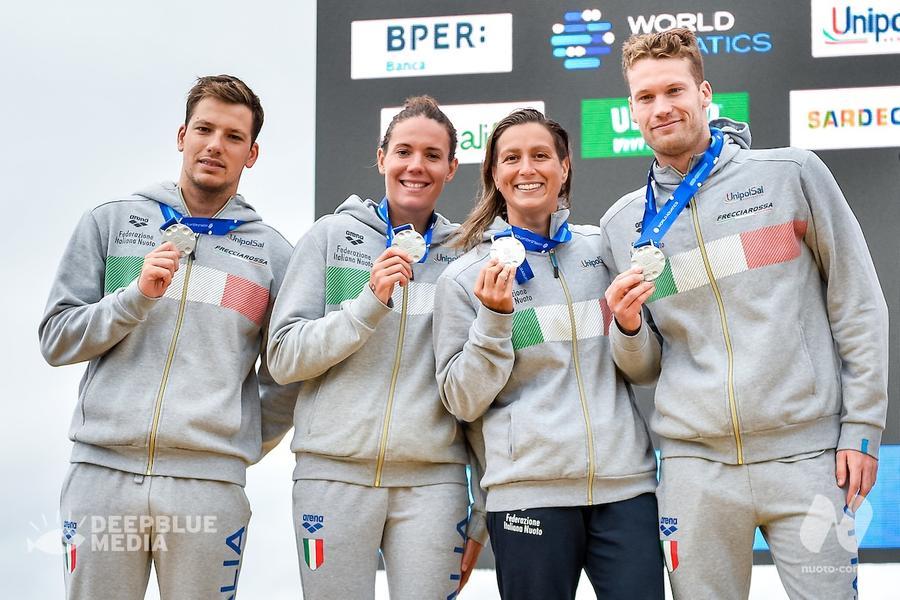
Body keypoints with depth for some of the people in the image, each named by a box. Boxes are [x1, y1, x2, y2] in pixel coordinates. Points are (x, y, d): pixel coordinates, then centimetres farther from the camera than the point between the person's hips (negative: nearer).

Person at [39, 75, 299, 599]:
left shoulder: (274, 253, 9)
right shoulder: (110, 223, 9)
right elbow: (57, 340, 5)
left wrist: (244, 443, 7)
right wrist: (137, 295, -8)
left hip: (209, 482, 0)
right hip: (103, 472, 0)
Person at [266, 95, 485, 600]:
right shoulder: (332, 236, 5)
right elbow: (283, 359, 0)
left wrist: (483, 517, 6)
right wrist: (370, 302, -13)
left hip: (434, 478, 1)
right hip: (335, 473, 0)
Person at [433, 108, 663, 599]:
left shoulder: (604, 250, 12)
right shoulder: (465, 276, 4)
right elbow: (463, 401, 1)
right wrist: (495, 317, -10)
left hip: (625, 482, 2)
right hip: (528, 489, -2)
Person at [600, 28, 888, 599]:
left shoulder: (791, 174, 2)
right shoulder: (623, 223, 10)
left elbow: (858, 305, 3)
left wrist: (863, 427, -2)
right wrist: (629, 327, -7)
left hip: (806, 454, -2)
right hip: (694, 466, 2)